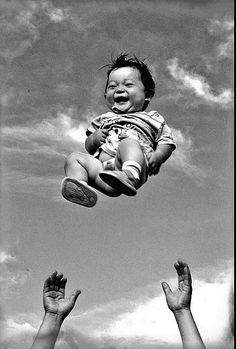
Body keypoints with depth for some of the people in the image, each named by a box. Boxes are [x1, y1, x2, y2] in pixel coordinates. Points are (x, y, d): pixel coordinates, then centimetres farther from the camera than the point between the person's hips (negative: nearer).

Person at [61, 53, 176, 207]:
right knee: (74, 157, -15)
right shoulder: (103, 119, 37)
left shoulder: (153, 119, 27)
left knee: (129, 142, -33)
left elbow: (167, 142, 18)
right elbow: (89, 148, 35)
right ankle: (78, 185, -43)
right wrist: (93, 139, 10)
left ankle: (129, 177, -61)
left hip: (133, 162, -4)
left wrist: (157, 156, -4)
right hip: (99, 164, 4)